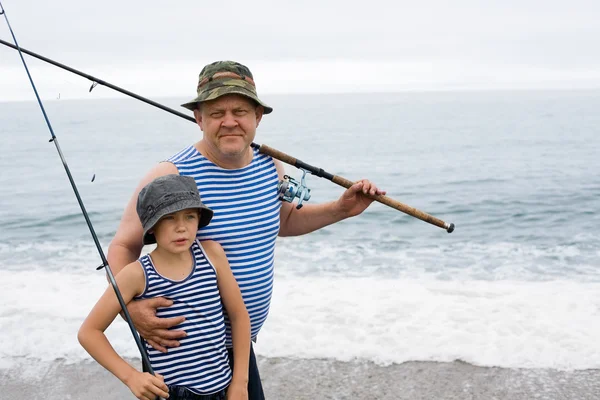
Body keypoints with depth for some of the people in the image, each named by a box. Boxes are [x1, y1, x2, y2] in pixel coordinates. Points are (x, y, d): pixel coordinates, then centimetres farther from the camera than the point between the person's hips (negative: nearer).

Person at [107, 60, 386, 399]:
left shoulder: (271, 168, 0)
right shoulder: (171, 178, -20)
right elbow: (122, 247, -13)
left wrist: (341, 210, 8)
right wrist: (131, 305, -30)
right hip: (182, 345, -6)